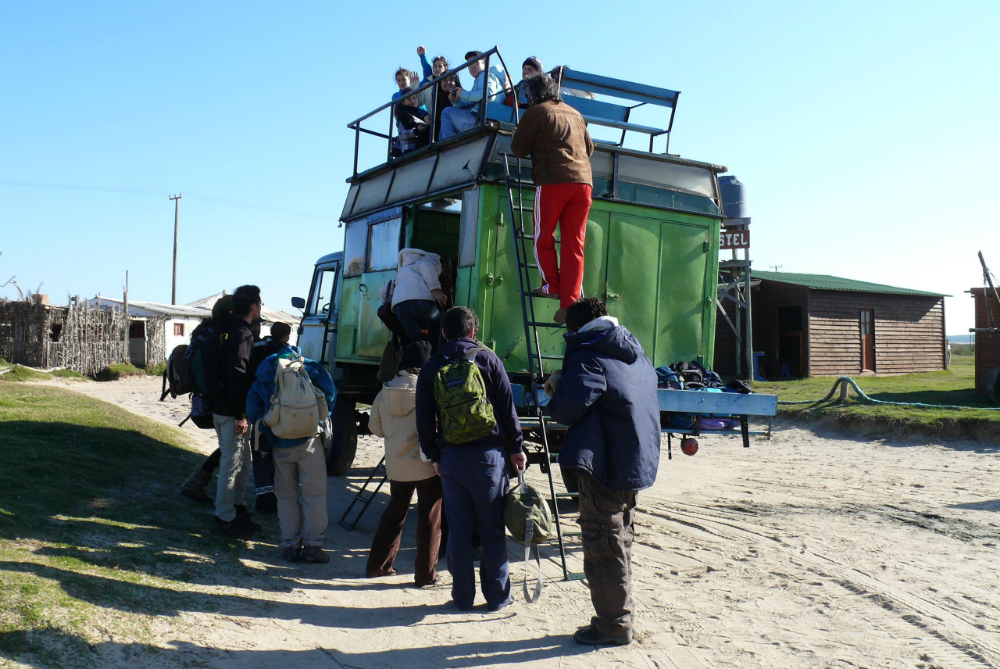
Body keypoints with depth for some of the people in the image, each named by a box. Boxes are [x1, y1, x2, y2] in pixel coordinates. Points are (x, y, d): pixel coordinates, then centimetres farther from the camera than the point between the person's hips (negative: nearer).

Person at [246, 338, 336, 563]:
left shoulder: (262, 377, 12)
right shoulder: (308, 367, 4)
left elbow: (252, 409, 7)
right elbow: (329, 393, -2)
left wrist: (265, 427, 15)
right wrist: (320, 418, 9)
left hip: (279, 444, 3)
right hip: (308, 440, -3)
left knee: (286, 494, 12)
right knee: (314, 492, 2)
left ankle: (290, 545, 12)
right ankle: (312, 545, 0)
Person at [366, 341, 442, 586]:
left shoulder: (385, 392, 1)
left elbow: (375, 426, 11)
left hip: (396, 466, 5)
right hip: (427, 465, -5)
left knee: (394, 513, 20)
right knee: (429, 518, 5)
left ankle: (377, 565, 26)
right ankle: (425, 574, 10)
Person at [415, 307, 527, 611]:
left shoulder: (431, 368, 6)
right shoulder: (488, 360, -1)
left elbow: (424, 420, 7)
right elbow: (507, 408, -3)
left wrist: (434, 455, 17)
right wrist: (516, 447, 4)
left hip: (450, 457, 2)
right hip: (488, 453, -2)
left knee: (458, 529, 8)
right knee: (493, 528, 6)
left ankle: (463, 596, 13)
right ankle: (497, 595, 12)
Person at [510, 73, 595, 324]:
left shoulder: (535, 113, 3)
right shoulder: (575, 114, 21)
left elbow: (519, 149, 4)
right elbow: (589, 148, 28)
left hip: (552, 182, -5)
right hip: (583, 181, 5)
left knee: (543, 238, 14)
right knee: (574, 245, 3)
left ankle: (551, 286, 12)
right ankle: (569, 304, -1)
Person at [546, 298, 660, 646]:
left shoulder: (589, 358, -15)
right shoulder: (637, 355, 13)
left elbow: (566, 410, -26)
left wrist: (557, 388, -2)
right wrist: (566, 383, 18)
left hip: (605, 467, -9)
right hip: (638, 463, 9)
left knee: (603, 546, 2)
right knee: (619, 544, 19)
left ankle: (613, 624, 9)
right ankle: (618, 617, 29)